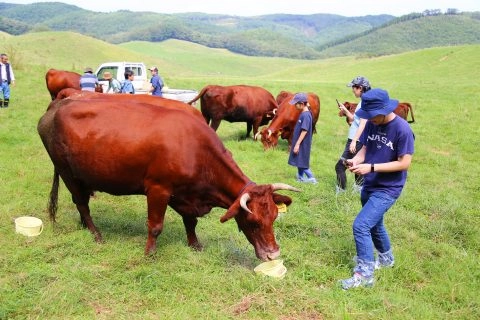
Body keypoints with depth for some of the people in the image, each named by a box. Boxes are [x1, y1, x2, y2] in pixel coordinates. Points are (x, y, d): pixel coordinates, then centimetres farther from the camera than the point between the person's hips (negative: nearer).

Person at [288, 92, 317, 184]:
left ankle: (311, 178, 4)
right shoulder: (303, 113, 7)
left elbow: (304, 131, -24)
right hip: (300, 143, 9)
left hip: (302, 144, -9)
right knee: (299, 161, 16)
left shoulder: (306, 115, -22)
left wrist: (297, 144, -22)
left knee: (302, 162, -2)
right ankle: (300, 177, 27)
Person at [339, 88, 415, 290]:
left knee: (361, 225, -14)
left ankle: (364, 275, -2)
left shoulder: (402, 129, -21)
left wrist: (371, 167, -26)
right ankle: (386, 258, 49)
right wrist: (356, 159, -16)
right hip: (369, 185, 8)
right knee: (373, 224, 23)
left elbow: (404, 163, -20)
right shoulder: (371, 124, -2)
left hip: (388, 189, -8)